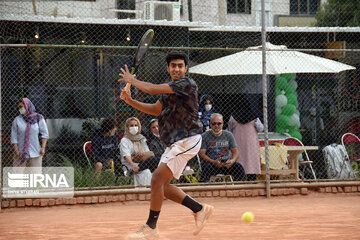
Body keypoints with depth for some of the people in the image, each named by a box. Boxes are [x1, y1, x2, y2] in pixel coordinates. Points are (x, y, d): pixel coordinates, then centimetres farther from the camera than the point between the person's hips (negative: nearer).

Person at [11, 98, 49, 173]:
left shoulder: (39, 118, 2)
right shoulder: (17, 120, 3)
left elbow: (44, 133, 2)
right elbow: (14, 136, 1)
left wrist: (43, 147, -9)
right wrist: (16, 150, -9)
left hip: (35, 152, 0)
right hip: (21, 153, 0)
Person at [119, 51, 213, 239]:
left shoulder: (187, 84, -15)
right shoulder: (169, 88, 14)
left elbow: (152, 89, -18)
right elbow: (156, 110, 23)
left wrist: (132, 80, -2)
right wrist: (131, 101, 12)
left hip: (187, 140, -10)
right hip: (174, 143, 10)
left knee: (157, 180, -14)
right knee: (163, 185, 9)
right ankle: (200, 210, 19)